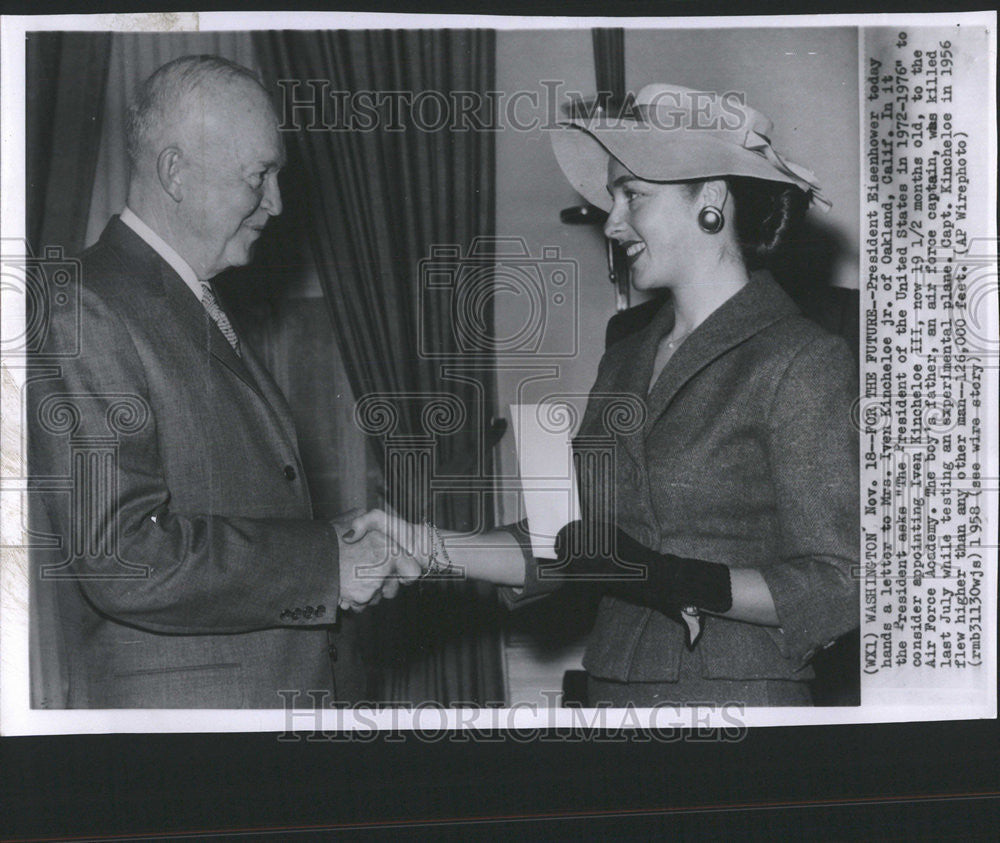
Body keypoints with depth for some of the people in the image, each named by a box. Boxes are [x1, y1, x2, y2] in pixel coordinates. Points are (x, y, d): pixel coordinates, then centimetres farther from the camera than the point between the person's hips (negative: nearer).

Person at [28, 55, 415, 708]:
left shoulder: (202, 313, 14)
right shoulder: (84, 317, -16)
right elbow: (123, 560, -23)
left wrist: (350, 546, 5)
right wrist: (326, 563, -18)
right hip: (176, 705, -8)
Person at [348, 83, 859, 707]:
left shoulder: (800, 363, -9)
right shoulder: (626, 362, 13)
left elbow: (837, 585, -13)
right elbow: (566, 544, 9)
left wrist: (688, 584, -23)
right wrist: (429, 548, 0)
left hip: (737, 694, -6)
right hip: (615, 691, 6)